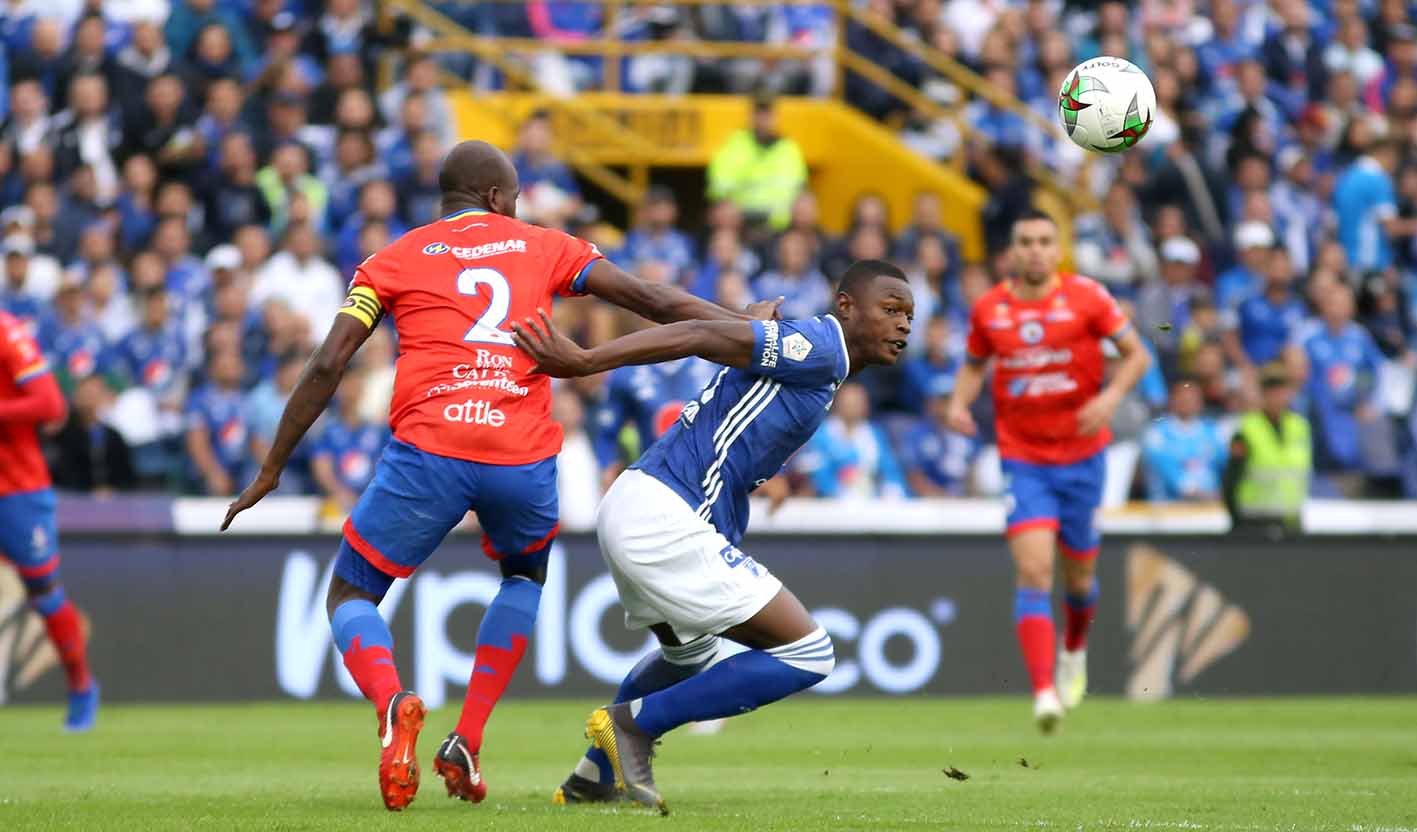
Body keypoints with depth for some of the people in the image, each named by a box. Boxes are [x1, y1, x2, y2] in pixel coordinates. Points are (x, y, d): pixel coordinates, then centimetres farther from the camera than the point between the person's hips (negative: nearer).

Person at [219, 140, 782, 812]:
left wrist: (271, 470, 13)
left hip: (428, 452, -2)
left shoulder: (394, 261, 15)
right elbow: (653, 302, 14)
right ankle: (467, 742, 16)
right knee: (526, 577, 33)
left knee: (350, 597, 15)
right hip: (524, 459, 2)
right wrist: (747, 323, 26)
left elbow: (327, 366, 8)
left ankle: (392, 705, -19)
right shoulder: (542, 247, 18)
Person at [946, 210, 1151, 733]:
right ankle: (1044, 692, -23)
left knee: (1078, 577, 12)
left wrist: (1111, 396, -19)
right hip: (1022, 460, 0)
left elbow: (1137, 353, -1)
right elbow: (974, 364, 18)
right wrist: (960, 401, -2)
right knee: (1033, 572, -17)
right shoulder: (988, 309, 1)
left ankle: (1074, 650, 46)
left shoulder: (1085, 297, -6)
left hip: (1082, 456, 0)